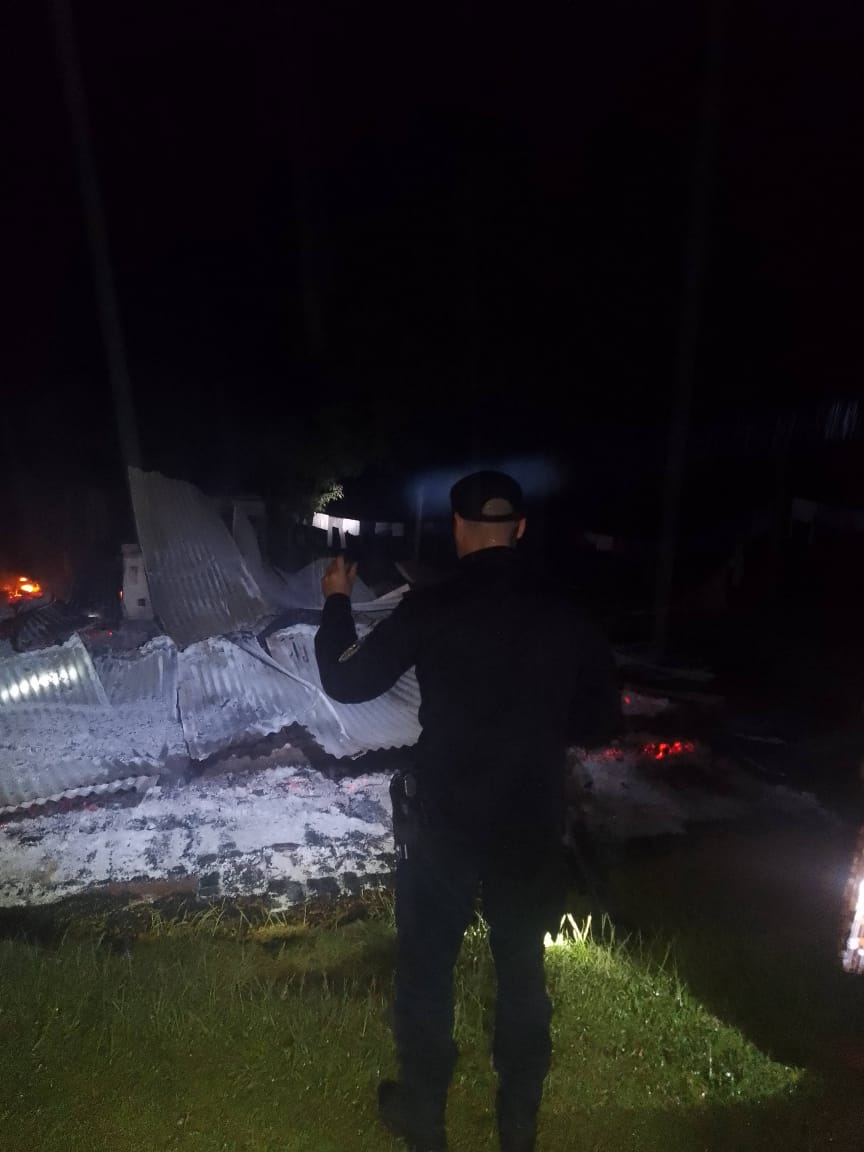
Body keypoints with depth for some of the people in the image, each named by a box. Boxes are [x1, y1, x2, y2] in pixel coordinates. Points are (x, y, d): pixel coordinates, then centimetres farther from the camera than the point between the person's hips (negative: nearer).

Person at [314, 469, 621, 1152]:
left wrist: (336, 603, 7)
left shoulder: (432, 609, -16)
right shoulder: (565, 611, -9)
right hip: (533, 825, 3)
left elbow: (346, 682, -7)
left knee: (427, 972, 20)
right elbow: (602, 722, -1)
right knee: (523, 972, 22)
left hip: (444, 822, -2)